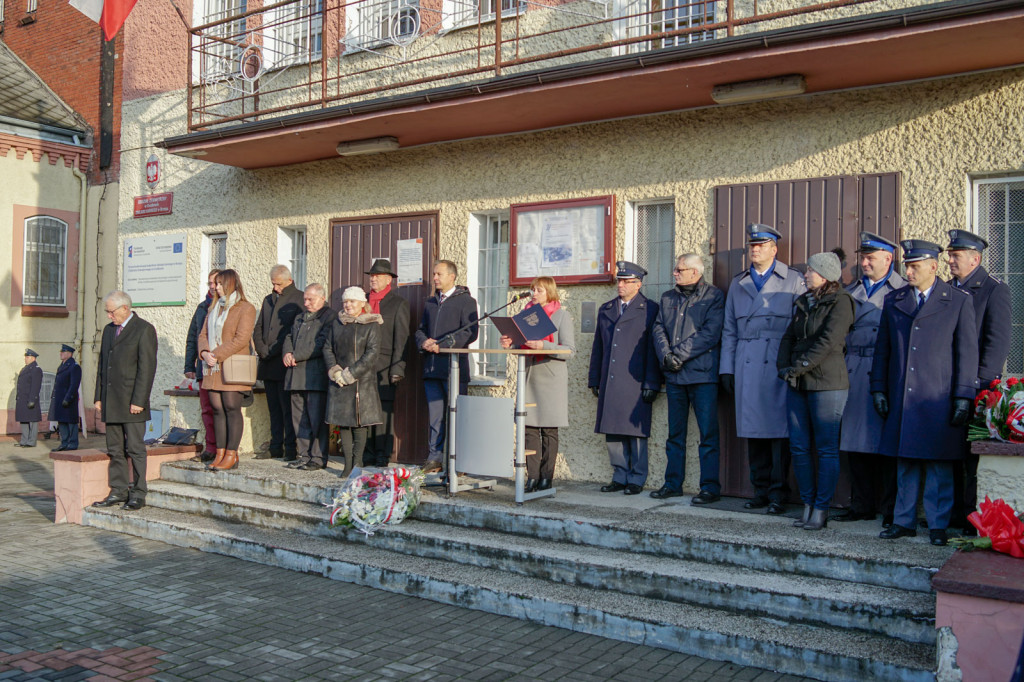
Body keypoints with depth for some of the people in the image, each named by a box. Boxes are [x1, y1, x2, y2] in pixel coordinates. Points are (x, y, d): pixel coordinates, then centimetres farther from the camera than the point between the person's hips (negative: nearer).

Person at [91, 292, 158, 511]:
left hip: (132, 402, -7)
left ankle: (138, 494, 3)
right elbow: (102, 365, 20)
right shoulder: (109, 330, 17)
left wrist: (138, 401, -17)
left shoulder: (144, 329, -7)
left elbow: (147, 367, -12)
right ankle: (118, 491, 17)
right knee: (115, 450, 10)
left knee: (135, 449, -3)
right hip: (111, 402, 7)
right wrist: (98, 397, 13)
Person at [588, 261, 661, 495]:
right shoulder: (606, 309, 17)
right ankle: (620, 477, 17)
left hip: (635, 384, -5)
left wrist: (651, 384, -10)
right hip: (610, 384, 5)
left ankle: (636, 480, 9)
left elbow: (653, 350, -4)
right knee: (612, 432, 7)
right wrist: (594, 380, 15)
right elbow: (598, 347, 19)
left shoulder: (649, 309, 1)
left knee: (635, 432, -1)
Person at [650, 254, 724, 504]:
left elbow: (710, 334, -11)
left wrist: (679, 354, -13)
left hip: (703, 374, -5)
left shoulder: (714, 296, -1)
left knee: (708, 433, -3)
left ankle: (710, 487, 3)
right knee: (675, 433, 11)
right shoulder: (668, 298, 17)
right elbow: (658, 329, 8)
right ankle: (673, 484, 19)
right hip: (674, 375, 6)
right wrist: (666, 356, -9)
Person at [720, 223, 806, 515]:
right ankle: (761, 489, 15)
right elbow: (729, 330, 17)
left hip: (779, 367, -4)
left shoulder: (793, 281, 6)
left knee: (779, 429, -4)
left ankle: (778, 493, 5)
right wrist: (727, 368, 10)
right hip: (746, 367, 4)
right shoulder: (738, 284, 18)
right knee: (752, 428, 5)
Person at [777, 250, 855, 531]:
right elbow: (789, 337, 17)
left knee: (826, 448, -1)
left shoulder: (840, 301, -5)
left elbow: (829, 341, -15)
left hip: (827, 384, -7)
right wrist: (784, 366, 1)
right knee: (799, 447, 6)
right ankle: (808, 504, 17)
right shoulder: (804, 302, 17)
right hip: (797, 384, 7)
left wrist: (799, 366, -15)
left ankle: (821, 509, 6)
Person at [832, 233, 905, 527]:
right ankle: (862, 505, 17)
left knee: (887, 444, -1)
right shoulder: (850, 292, 17)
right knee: (855, 441, 7)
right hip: (853, 374, 5)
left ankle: (891, 510, 9)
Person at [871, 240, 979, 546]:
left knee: (939, 465, 2)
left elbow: (967, 352, 0)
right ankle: (904, 522, 17)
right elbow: (882, 349, 14)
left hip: (938, 401, -3)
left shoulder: (959, 301, 2)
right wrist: (879, 388, 8)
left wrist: (963, 397, -5)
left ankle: (938, 525, 11)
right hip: (901, 400, 3)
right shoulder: (893, 300, 12)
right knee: (905, 464, 9)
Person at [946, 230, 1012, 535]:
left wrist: (980, 382, -15)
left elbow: (998, 341, -9)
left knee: (974, 457, -2)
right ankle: (954, 514, 16)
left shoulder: (994, 289, -3)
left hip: (976, 387, -5)